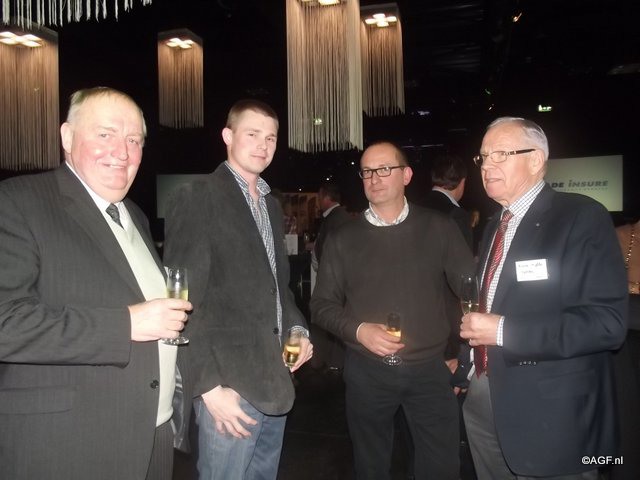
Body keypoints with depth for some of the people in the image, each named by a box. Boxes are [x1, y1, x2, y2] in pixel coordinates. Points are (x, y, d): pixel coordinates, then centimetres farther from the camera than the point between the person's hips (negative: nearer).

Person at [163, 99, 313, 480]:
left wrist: (297, 328, 6)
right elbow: (186, 301, -13)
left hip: (274, 380, 7)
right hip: (229, 382, -7)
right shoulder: (196, 198, -8)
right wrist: (209, 384, -16)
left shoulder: (272, 205, 15)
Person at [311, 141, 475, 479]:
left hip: (430, 369, 0)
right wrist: (358, 330, -15)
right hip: (367, 372, 1)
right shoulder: (343, 239, 0)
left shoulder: (439, 228, -1)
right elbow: (322, 306, 1)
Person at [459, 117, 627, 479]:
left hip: (549, 413, -6)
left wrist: (504, 331, -23)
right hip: (483, 399, 7)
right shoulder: (495, 227, 12)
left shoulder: (582, 217, -11)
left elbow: (608, 321, -20)